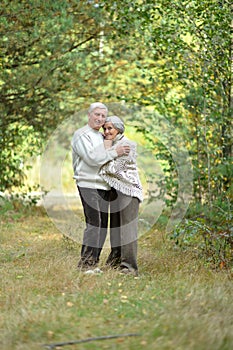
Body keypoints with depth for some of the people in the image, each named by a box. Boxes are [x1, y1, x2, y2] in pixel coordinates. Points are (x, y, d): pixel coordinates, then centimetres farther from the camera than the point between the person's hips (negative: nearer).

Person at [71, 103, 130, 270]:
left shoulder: (101, 136, 20)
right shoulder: (81, 135, -7)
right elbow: (92, 158, -18)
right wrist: (114, 152, -14)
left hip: (104, 186, 9)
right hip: (88, 185, -9)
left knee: (103, 225, 7)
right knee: (94, 223, -15)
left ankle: (94, 261, 12)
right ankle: (85, 262, -13)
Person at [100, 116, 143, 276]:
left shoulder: (128, 145, -11)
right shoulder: (111, 144, 14)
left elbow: (113, 167, -18)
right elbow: (106, 169, 15)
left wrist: (108, 149, -9)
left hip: (128, 189, -8)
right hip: (115, 189, 8)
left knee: (127, 226, -10)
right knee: (115, 226, 11)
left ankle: (130, 266, -10)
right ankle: (116, 261, 18)